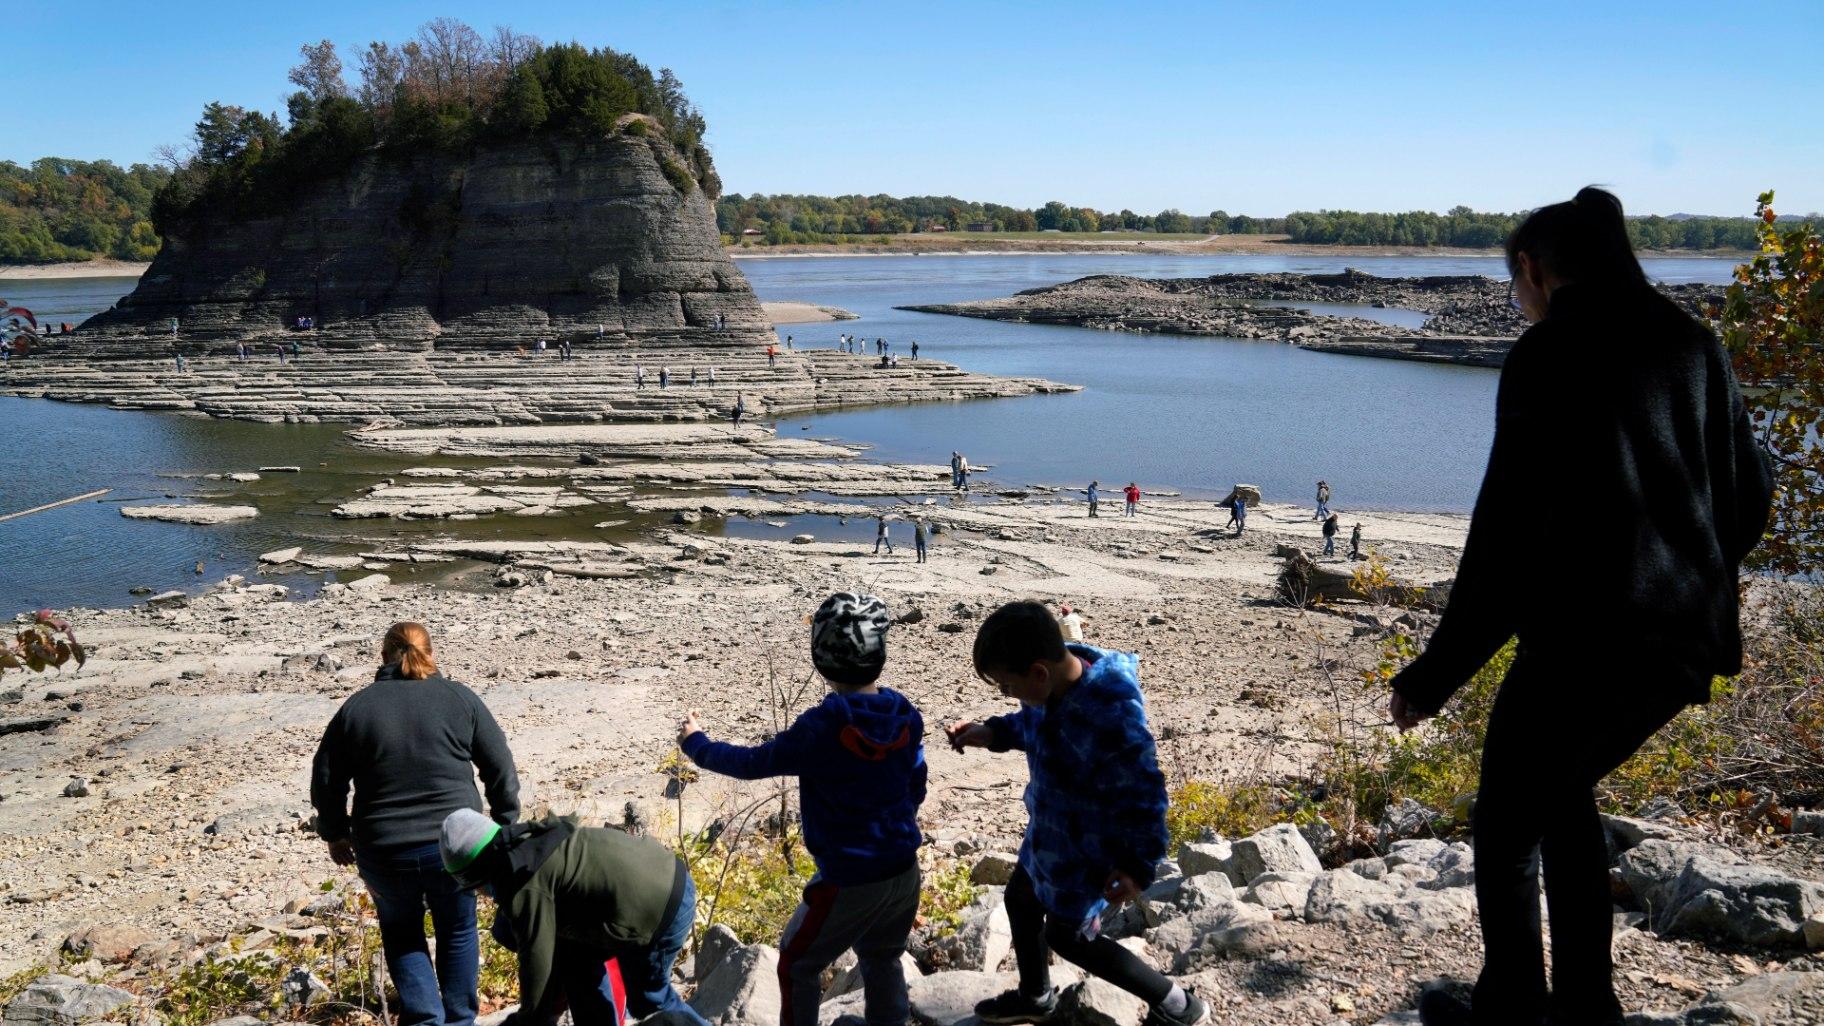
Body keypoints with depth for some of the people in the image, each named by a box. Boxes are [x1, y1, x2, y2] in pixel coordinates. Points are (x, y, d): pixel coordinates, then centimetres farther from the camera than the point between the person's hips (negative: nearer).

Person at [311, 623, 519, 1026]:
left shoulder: (356, 708, 0)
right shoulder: (461, 699, -1)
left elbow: (326, 780, 5)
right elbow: (501, 770, 1)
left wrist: (336, 834, 19)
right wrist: (506, 826, 12)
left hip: (383, 853, 0)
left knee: (401, 932, 23)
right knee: (457, 931, 21)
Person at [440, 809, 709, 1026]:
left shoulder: (525, 886, -15)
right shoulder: (532, 845, 15)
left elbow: (537, 960, -9)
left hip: (662, 914, -10)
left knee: (649, 999, 11)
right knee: (577, 954, 20)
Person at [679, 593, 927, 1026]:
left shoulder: (820, 729, -22)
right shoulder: (907, 717, -5)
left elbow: (753, 763, -9)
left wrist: (696, 745, 8)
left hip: (850, 880, -6)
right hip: (904, 872, 6)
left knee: (797, 964, 16)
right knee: (883, 961, 25)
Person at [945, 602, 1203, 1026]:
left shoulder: (1112, 719, -40)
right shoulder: (1052, 683, -15)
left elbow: (1144, 797, -27)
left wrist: (1139, 866, -17)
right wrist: (990, 733, -7)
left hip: (1086, 847, -8)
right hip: (1051, 830, 8)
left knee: (1068, 935, 12)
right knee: (1021, 899, 25)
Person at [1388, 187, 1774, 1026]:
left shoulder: (1550, 355, -11)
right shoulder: (1691, 343, 10)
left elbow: (1509, 532, -16)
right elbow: (1748, 497, 15)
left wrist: (1436, 674, -11)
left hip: (1586, 641, -8)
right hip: (1688, 641, 8)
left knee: (1506, 827, 11)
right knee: (1562, 794, 26)